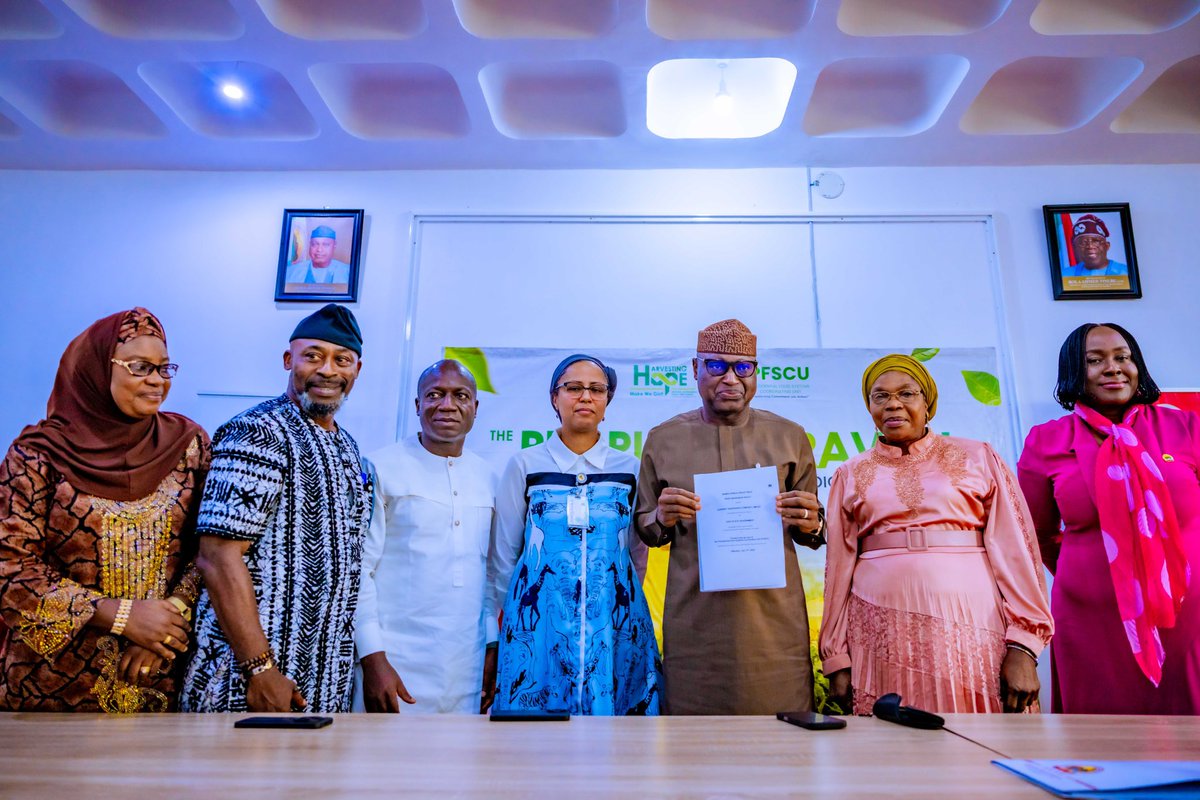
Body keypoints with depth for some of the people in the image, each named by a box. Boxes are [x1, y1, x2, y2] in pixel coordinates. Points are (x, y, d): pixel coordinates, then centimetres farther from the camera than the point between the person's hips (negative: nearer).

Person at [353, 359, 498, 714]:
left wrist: (493, 646, 11)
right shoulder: (381, 469, -4)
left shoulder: (486, 477, 9)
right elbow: (358, 569, -6)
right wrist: (373, 659, -11)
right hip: (397, 667, -4)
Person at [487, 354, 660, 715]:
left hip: (613, 621, 1)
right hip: (540, 617, -1)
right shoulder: (525, 465, 4)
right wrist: (497, 617, 11)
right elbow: (504, 553, 9)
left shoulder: (630, 469, 7)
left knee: (609, 704, 3)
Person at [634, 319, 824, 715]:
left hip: (774, 619, 1)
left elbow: (811, 533, 14)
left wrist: (810, 525, -9)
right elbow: (645, 530, 12)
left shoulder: (790, 437, 7)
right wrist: (663, 519, -9)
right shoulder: (663, 439, 6)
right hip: (693, 621, 0)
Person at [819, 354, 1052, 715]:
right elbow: (839, 569, 8)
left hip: (972, 628, 0)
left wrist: (1023, 647, -8)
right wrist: (836, 658, 6)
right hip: (884, 634, 1)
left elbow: (1014, 551, 0)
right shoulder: (851, 475, 9)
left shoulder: (978, 458, 6)